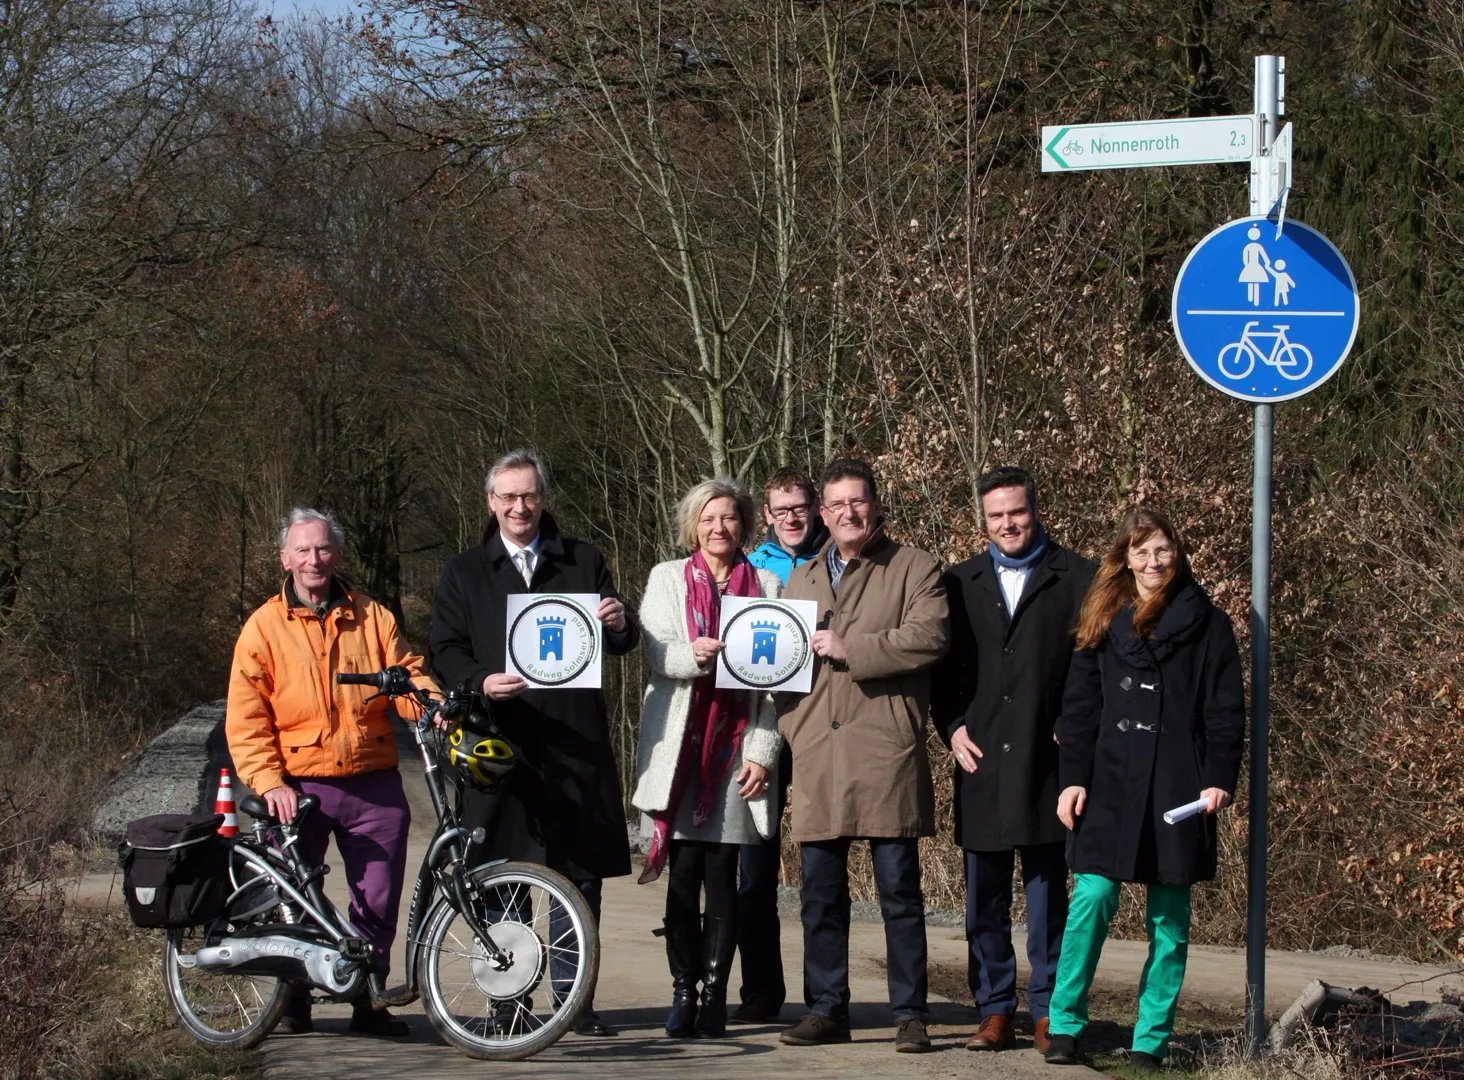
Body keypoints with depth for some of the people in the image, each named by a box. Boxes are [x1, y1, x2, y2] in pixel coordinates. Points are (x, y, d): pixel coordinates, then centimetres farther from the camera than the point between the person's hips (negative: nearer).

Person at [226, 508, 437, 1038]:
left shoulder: (370, 617, 9)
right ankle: (293, 1002, 17)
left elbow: (405, 672, 8)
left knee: (378, 898, 0)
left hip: (373, 785, 1)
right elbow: (245, 719, 1)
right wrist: (269, 782, -10)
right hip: (299, 787, -1)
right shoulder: (265, 626, 4)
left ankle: (368, 1002, 13)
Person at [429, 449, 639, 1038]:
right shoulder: (464, 573, 13)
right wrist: (482, 681, -15)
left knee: (580, 877, 1)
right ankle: (508, 1002, 8)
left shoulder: (583, 563, 14)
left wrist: (620, 625, -11)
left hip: (575, 744, 1)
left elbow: (620, 645, 13)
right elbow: (445, 652, 5)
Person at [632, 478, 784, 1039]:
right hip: (679, 745, 0)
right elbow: (656, 654, 1)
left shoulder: (767, 586, 11)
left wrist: (762, 754, -3)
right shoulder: (668, 578, 12)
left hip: (736, 747, 0)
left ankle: (715, 994, 1)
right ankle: (683, 992, 2)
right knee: (683, 874, -4)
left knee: (722, 875, -3)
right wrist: (690, 654, -22)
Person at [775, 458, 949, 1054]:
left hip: (886, 749, -5)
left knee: (899, 889, -3)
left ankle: (910, 1015, 2)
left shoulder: (914, 569, 5)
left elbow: (928, 637, -12)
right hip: (817, 753, 5)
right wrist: (790, 726, 10)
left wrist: (851, 649, -11)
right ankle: (826, 1010, 14)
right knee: (820, 893, 6)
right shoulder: (801, 579, 22)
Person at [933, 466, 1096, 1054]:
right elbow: (943, 667, 14)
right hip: (981, 763, 3)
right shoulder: (961, 582, 14)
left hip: (1045, 761, -3)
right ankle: (994, 1013, 11)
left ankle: (1048, 1013, 8)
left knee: (1047, 896, 2)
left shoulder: (1075, 578, 3)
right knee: (984, 901, 5)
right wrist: (951, 727, 0)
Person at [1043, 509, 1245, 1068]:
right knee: (1092, 898, -9)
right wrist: (1073, 779, -1)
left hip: (1177, 790, -1)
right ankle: (1064, 1026, 0)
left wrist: (1219, 778, -7)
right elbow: (1079, 708, 8)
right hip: (1110, 786, 1)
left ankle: (1151, 1040, 9)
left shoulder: (1206, 624, 5)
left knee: (1168, 918, 3)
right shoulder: (1103, 623, 9)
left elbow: (1226, 709, 2)